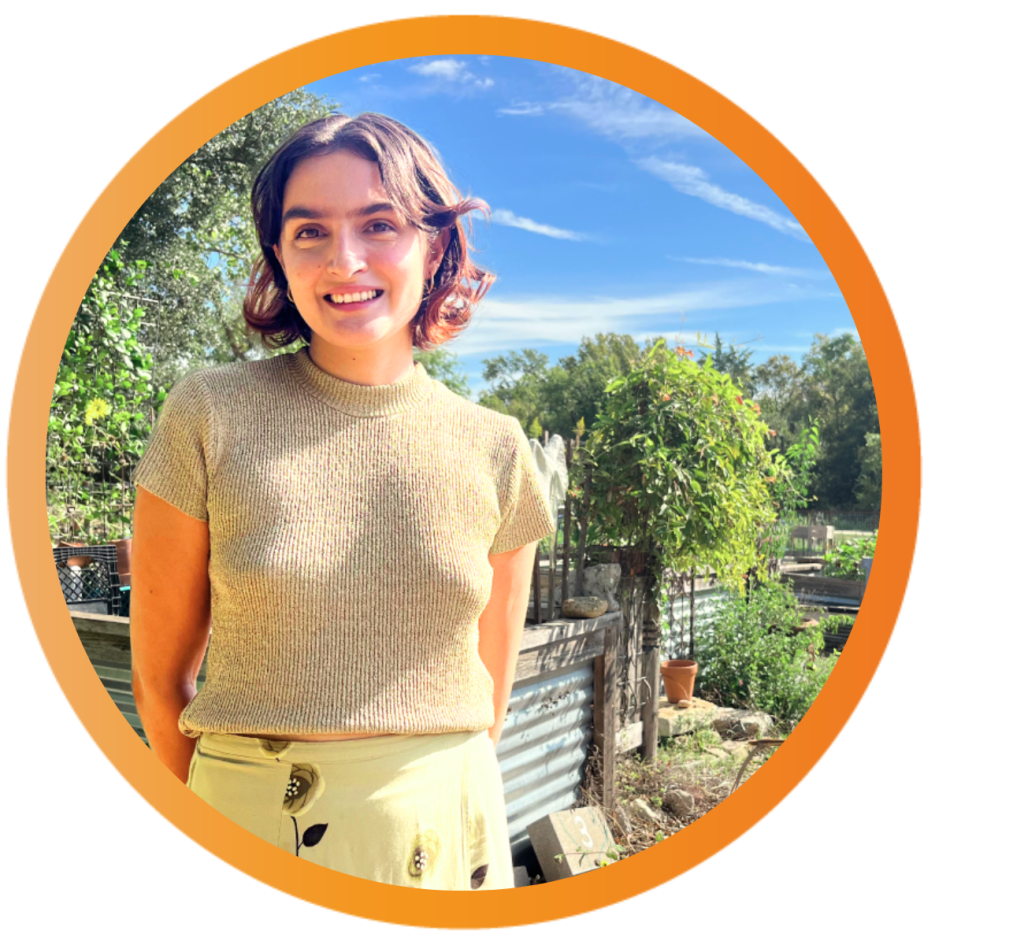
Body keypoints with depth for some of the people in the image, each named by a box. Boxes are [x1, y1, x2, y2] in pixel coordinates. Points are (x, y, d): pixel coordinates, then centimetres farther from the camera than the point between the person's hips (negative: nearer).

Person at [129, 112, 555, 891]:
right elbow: (160, 679, -2)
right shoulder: (208, 416, -10)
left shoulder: (496, 451, -5)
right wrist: (236, 808, 7)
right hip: (248, 824, -1)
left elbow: (487, 700, 5)